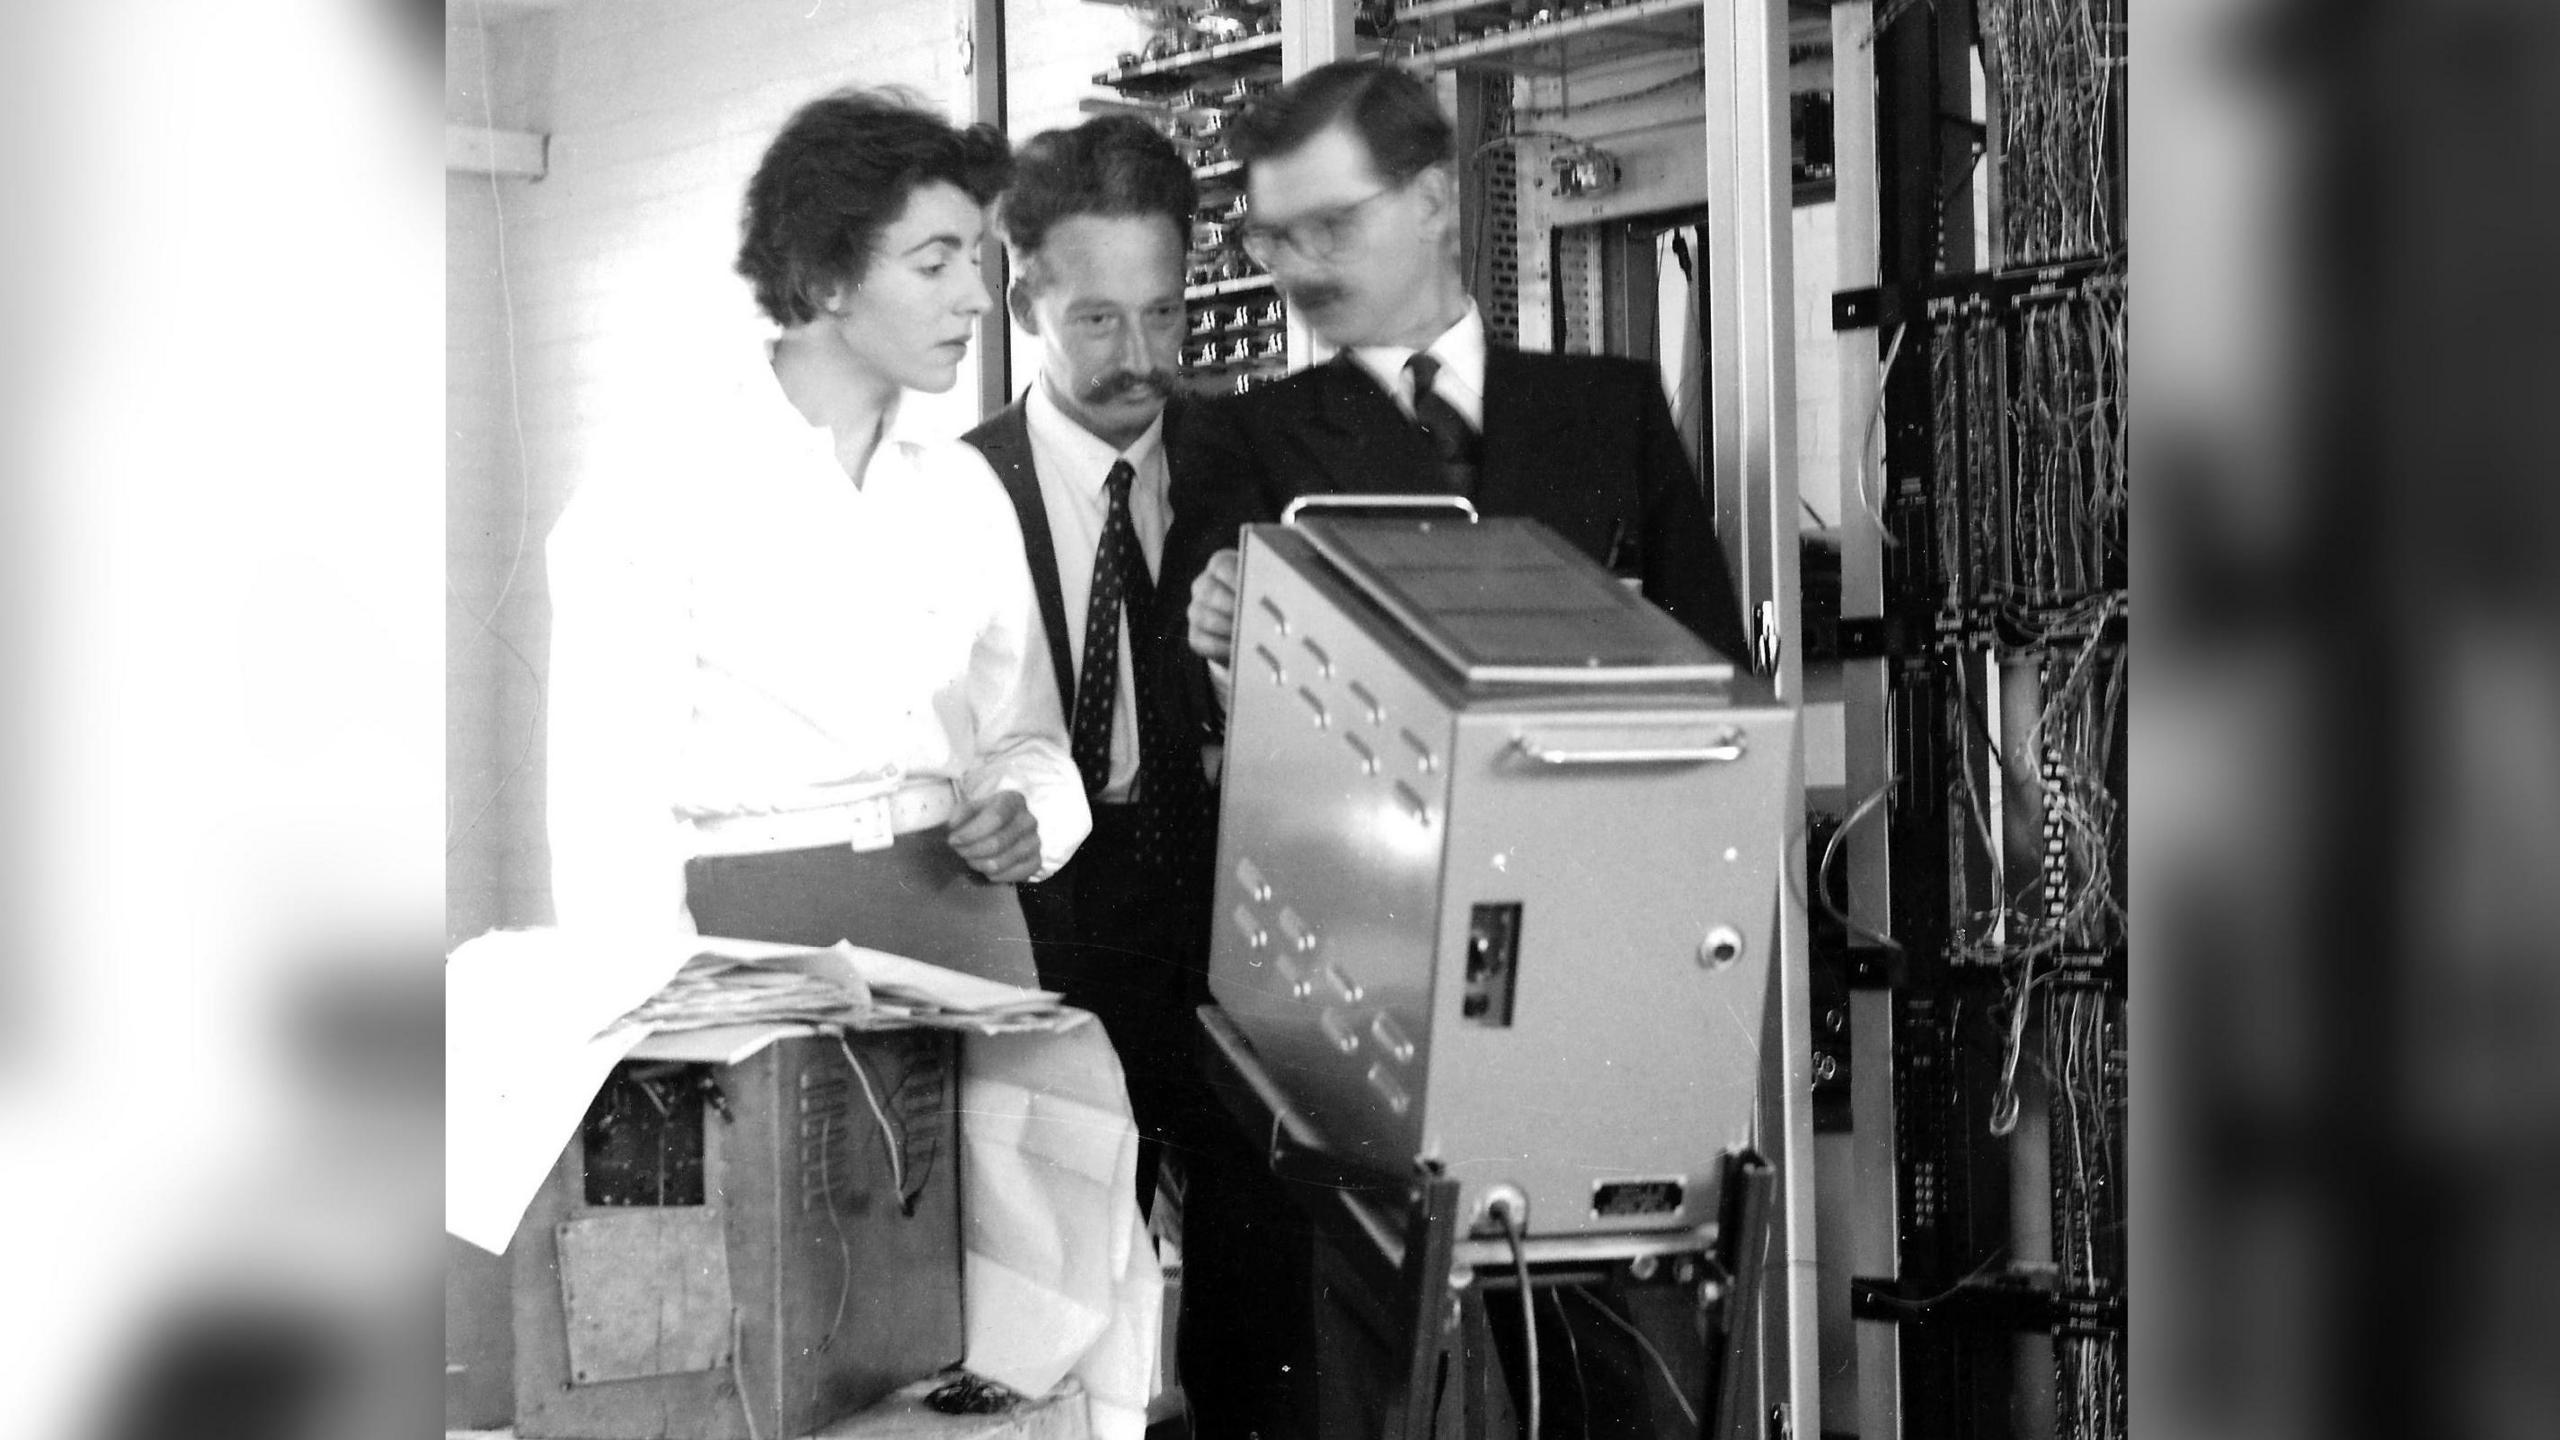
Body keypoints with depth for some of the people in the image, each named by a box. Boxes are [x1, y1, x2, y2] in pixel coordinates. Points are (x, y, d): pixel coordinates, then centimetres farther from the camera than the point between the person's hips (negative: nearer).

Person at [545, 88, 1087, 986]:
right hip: (755, 936, -4)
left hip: (966, 919, 4)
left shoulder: (964, 492, 11)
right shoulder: (650, 507, -4)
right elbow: (610, 823, -7)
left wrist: (1028, 820, -3)